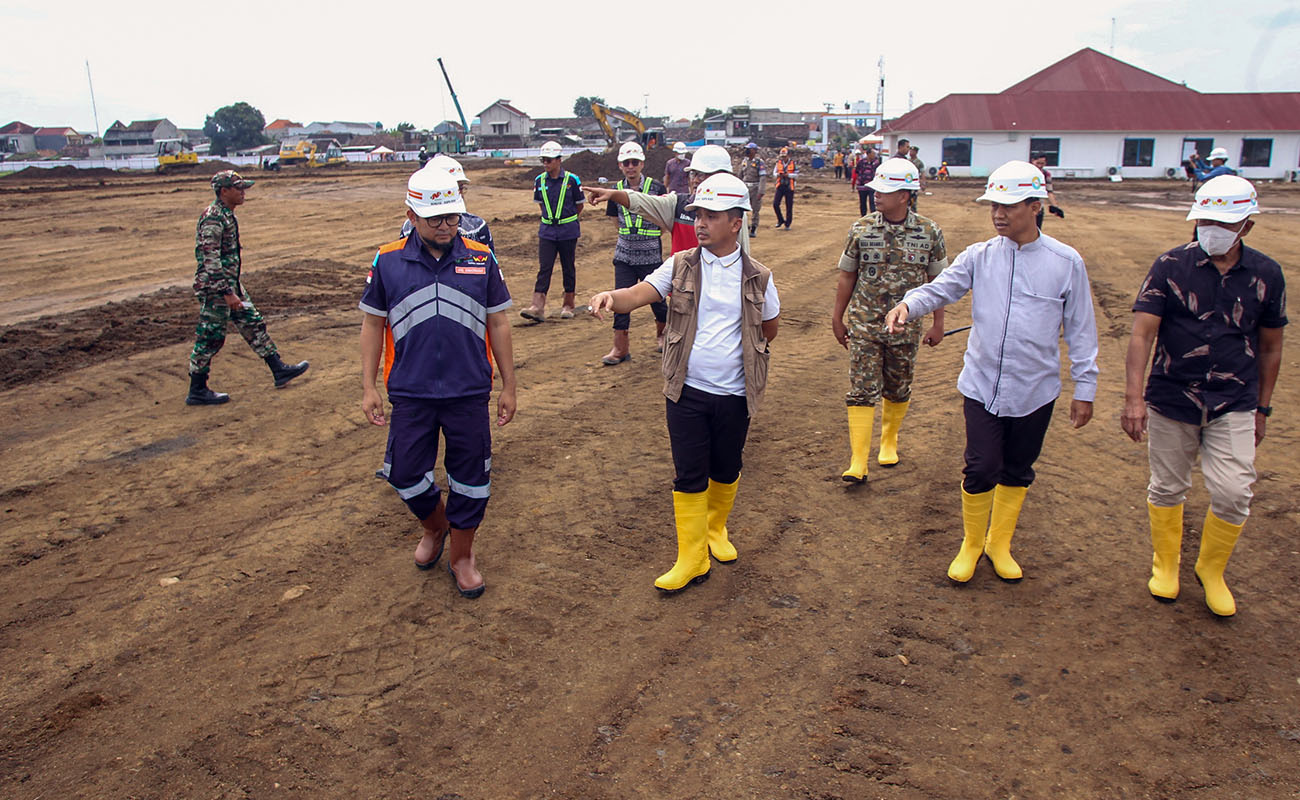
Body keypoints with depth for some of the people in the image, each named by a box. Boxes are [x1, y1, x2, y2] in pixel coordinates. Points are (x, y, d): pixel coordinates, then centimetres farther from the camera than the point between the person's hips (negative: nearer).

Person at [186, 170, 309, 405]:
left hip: (231, 284, 10)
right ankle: (197, 392, 10)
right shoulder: (213, 219, -20)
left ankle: (279, 370, 22)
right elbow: (210, 261, -25)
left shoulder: (227, 216, 11)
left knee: (254, 325, 13)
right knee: (210, 338, -1)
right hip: (214, 288, -10)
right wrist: (227, 293, -26)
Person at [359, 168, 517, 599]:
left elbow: (498, 324, 6)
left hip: (469, 393, 0)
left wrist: (508, 386, 7)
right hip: (410, 394, 1)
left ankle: (462, 556, 28)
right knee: (406, 473, 8)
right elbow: (372, 324, 7)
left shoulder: (481, 259, 0)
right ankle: (434, 526, 40)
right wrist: (368, 387, 4)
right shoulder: (389, 262, -1)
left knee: (470, 476, 7)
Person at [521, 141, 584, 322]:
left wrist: (567, 220, 11)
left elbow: (580, 205, 4)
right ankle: (538, 308, -12)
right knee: (544, 268, -5)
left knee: (568, 268, 7)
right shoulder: (540, 181, 4)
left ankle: (568, 305, 19)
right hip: (547, 231, 2)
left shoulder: (572, 180, -6)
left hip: (568, 231, -2)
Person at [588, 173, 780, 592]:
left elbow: (770, 328, 14)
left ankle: (715, 527, 44)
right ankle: (691, 560, 14)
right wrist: (611, 297, -37)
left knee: (725, 471, 16)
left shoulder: (758, 278, -1)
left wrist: (738, 350, 10)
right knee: (690, 477, 2)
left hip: (734, 395, 1)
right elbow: (639, 294, -18)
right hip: (686, 391, -1)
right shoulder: (681, 267, -3)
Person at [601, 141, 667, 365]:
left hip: (650, 255, -3)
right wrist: (629, 235, 9)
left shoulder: (656, 187, -7)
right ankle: (621, 347, 8)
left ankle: (662, 333, 35)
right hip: (624, 255, 3)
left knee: (656, 297, 7)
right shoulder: (617, 190, 3)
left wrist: (652, 236, 3)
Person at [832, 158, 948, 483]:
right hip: (864, 325, 0)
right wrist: (837, 318, 8)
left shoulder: (929, 232, -4)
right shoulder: (861, 229, -3)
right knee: (862, 390, -5)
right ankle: (859, 462, -3)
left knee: (898, 390, 15)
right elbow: (847, 276, 5)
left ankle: (889, 441, 38)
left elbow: (937, 281, 4)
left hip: (906, 326, 1)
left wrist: (938, 324, 5)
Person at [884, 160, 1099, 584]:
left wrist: (1085, 389, 2)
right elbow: (939, 288, -8)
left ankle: (999, 542, 37)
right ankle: (971, 543, 22)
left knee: (1017, 472, 14)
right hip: (982, 385, 0)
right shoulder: (979, 257, -1)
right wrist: (907, 303, -31)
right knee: (981, 468, -3)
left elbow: (1080, 330, 0)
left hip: (1035, 391, 0)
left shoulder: (1066, 262, -4)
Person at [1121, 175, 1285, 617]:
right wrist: (1133, 397, -24)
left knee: (1233, 493, -6)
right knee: (1167, 488, 11)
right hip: (1171, 401, -1)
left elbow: (1270, 346, 10)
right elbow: (1142, 333, -14)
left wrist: (1262, 407, 13)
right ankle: (1165, 563, 34)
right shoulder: (1171, 266, -8)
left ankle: (1211, 569, 21)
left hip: (1234, 406, 1)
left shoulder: (1266, 274, 0)